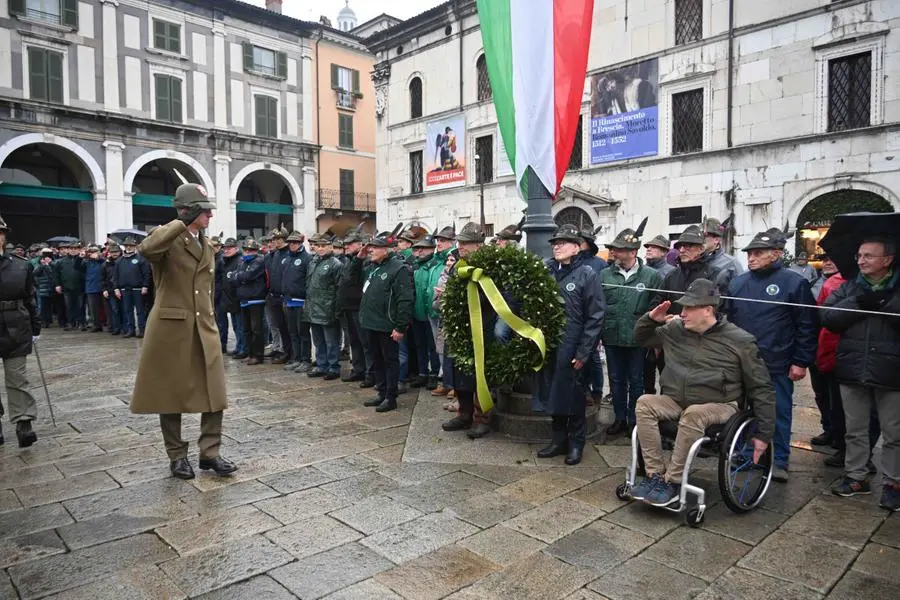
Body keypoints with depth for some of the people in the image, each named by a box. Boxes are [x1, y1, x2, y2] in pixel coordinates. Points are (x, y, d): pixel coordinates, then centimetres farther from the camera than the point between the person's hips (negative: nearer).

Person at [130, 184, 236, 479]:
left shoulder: (206, 246, 14)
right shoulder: (168, 240, -8)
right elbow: (146, 249, -33)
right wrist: (182, 223, -24)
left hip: (204, 329, 6)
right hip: (171, 328, -6)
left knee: (214, 392, 2)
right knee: (171, 393, 7)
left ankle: (210, 452, 13)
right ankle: (177, 456, 21)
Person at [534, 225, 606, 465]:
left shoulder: (587, 274, -6)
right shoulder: (546, 271, 8)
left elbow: (595, 316, -9)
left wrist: (583, 352, -12)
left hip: (571, 348, -4)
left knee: (573, 396, 5)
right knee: (553, 394, 13)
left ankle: (576, 443, 22)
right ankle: (559, 440, 28)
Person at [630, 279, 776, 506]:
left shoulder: (740, 341, -7)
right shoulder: (675, 329, 3)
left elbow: (761, 389, -1)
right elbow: (641, 338, 20)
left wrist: (764, 434, -1)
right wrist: (651, 319, -3)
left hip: (718, 406, -4)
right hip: (675, 401, 4)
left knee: (693, 414, -37)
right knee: (645, 402, -24)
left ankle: (672, 483, -25)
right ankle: (655, 475, -22)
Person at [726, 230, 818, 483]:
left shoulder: (794, 283, -6)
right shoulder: (738, 283, 7)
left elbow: (807, 326, -6)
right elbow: (727, 321, 12)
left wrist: (801, 361, -9)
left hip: (778, 365, -4)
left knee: (779, 413, 7)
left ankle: (779, 461, 21)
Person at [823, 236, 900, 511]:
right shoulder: (848, 288, 7)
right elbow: (828, 318, -5)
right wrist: (858, 302, -16)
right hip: (852, 371, 3)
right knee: (854, 430, 14)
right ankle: (855, 477, 26)